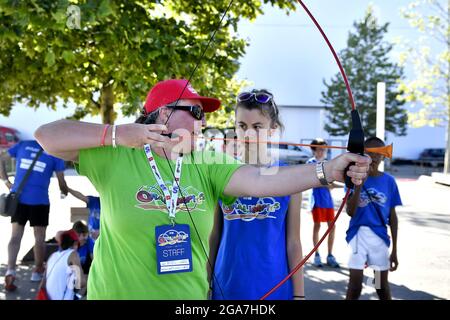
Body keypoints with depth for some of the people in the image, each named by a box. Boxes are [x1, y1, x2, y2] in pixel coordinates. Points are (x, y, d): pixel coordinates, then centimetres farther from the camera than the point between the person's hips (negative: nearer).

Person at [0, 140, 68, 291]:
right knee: (39, 238, 11)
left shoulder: (23, 144, 10)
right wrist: (64, 192, 30)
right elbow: (61, 182, 8)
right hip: (39, 200, -2)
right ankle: (37, 271, 22)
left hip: (18, 198, 3)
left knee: (15, 236, 6)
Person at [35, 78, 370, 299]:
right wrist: (116, 134, -23)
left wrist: (326, 171, -27)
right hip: (118, 292, -3)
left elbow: (260, 180, -15)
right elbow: (47, 135, -12)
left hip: (190, 296, 4)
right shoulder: (115, 158, -9)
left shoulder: (207, 167, -1)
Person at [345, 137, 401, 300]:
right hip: (359, 235, -2)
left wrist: (394, 249, 5)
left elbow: (392, 216, 5)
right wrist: (359, 184, -25)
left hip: (380, 237, 2)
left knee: (382, 285, 11)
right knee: (355, 284, 0)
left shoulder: (389, 181, 0)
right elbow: (350, 212, -15)